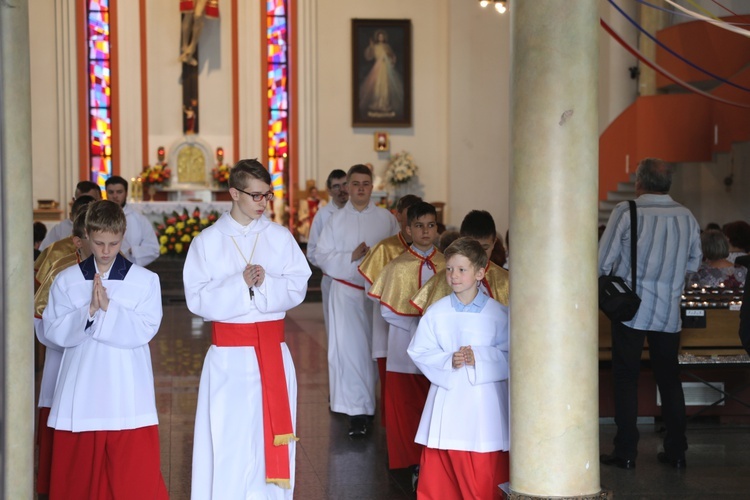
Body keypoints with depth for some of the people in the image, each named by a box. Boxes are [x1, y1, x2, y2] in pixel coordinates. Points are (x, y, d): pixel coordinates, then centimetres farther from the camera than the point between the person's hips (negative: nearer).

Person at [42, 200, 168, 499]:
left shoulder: (144, 280, 1)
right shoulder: (67, 280, 5)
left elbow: (145, 330, -8)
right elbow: (53, 332, -1)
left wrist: (108, 308, -17)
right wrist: (89, 311, -14)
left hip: (127, 392, -2)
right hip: (81, 393, 2)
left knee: (136, 472, -4)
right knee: (78, 474, 8)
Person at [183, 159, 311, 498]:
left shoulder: (280, 237, 4)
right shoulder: (208, 241, -2)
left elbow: (297, 289, 0)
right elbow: (198, 299, -7)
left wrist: (266, 283, -18)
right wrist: (239, 283, -20)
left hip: (272, 349, 2)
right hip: (229, 353, -2)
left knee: (272, 433, 7)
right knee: (228, 436, 1)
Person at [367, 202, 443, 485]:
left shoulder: (446, 265, 4)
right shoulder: (399, 267, -4)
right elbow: (389, 311, -4)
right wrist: (420, 324, -13)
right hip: (407, 349, -2)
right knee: (408, 408, 1)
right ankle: (416, 465, 10)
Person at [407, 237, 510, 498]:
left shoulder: (498, 314, -1)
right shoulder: (436, 313, 2)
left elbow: (510, 355, -2)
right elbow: (418, 352, 3)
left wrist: (480, 358, -16)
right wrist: (448, 361, -12)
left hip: (486, 405, -1)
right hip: (447, 400, 1)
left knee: (485, 476, 2)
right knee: (440, 471, 4)